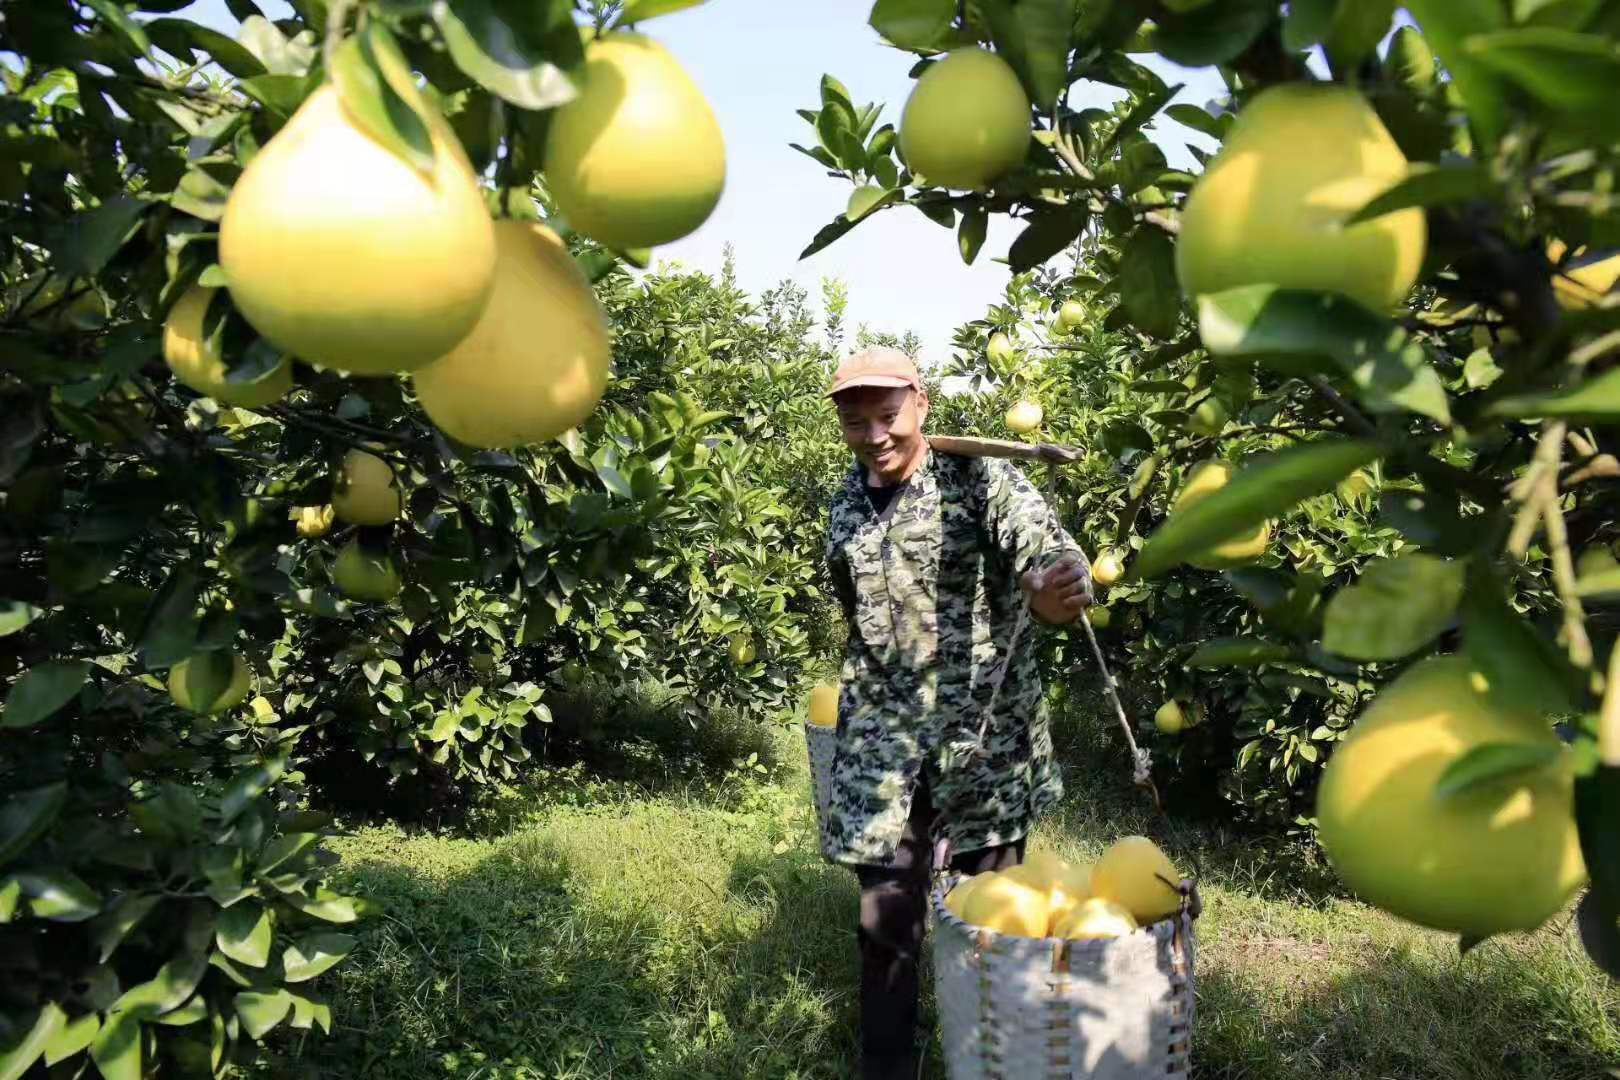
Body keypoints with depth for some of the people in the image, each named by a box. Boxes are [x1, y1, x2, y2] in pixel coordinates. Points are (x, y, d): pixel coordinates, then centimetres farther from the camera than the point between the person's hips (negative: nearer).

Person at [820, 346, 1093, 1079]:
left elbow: (1049, 551, -25)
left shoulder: (979, 477, -9)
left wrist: (1056, 591, -48)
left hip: (984, 738, -3)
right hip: (881, 747, 4)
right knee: (885, 921, 9)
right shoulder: (845, 504, 6)